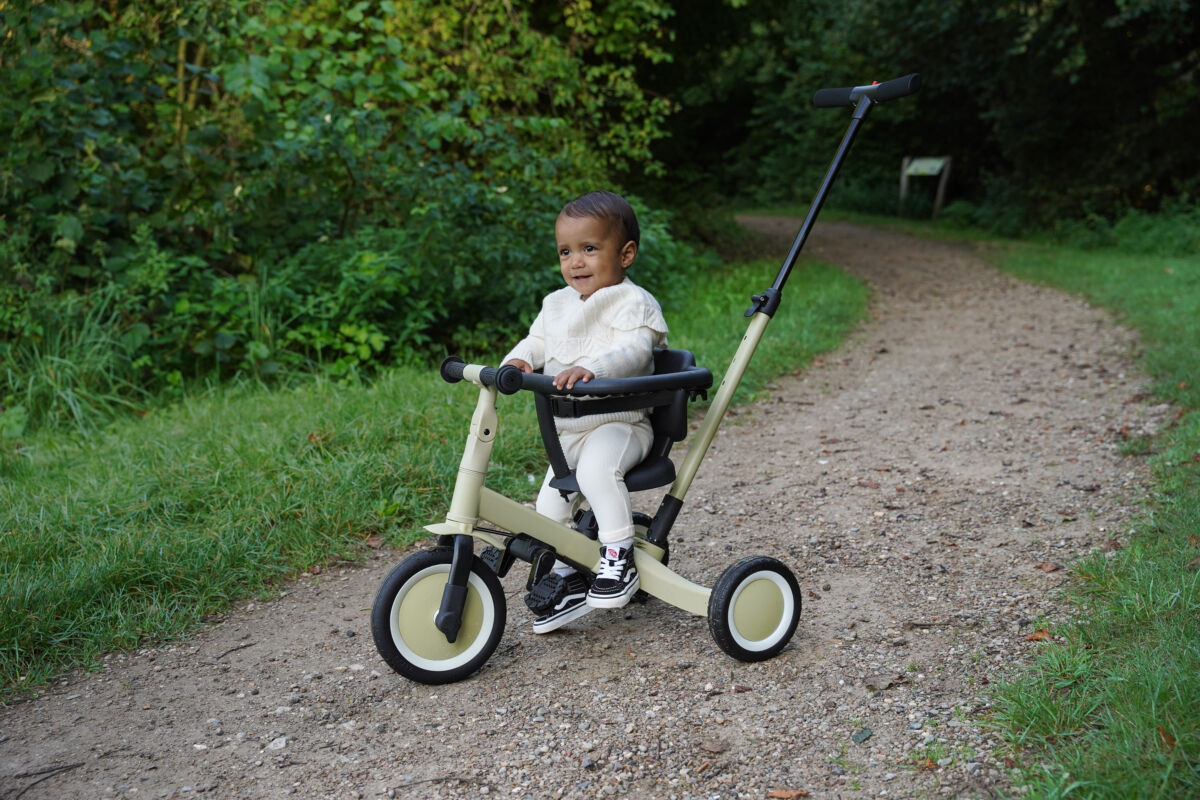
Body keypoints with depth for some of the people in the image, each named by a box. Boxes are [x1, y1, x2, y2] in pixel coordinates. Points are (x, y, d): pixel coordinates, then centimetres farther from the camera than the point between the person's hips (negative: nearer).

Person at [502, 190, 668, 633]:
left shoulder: (632, 303, -11)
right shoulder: (557, 303, 12)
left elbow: (633, 351, -27)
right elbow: (537, 340, 13)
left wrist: (591, 369, -45)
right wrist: (517, 359, -11)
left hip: (620, 423, -7)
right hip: (569, 431, 8)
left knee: (597, 467, -35)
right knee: (550, 505, 6)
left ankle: (618, 555, -18)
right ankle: (567, 581, 23)